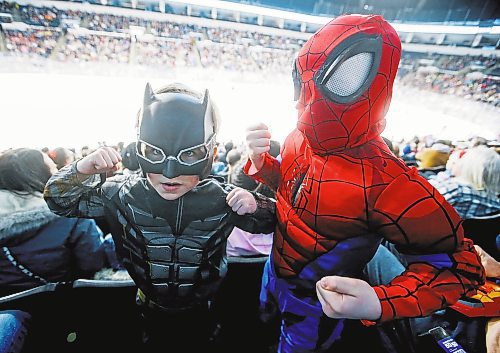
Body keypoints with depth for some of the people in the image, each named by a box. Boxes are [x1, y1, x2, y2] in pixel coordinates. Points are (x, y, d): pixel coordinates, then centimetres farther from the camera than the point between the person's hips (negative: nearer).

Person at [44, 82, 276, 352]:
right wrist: (82, 170, -29)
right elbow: (58, 201, -8)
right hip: (151, 311, 1)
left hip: (200, 311, 0)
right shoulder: (124, 194, -23)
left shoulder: (223, 199, -26)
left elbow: (269, 222, -11)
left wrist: (255, 206, -34)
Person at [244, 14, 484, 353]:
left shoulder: (386, 185, -36)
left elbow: (458, 263, -23)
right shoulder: (301, 138, -16)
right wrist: (260, 160, -18)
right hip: (276, 269, 6)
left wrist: (379, 304, -38)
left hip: (315, 303, -5)